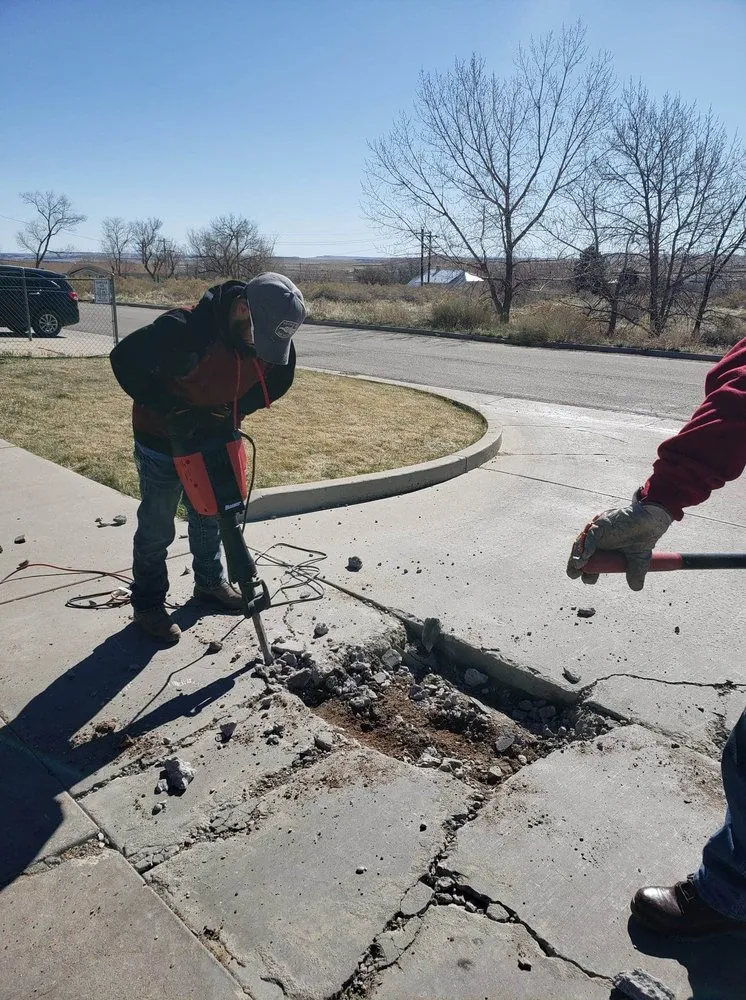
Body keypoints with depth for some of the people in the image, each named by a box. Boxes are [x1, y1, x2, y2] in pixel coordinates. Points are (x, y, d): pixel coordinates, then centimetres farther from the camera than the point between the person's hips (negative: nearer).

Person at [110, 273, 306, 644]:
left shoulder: (274, 341, -19)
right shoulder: (184, 329, -36)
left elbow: (276, 382, -1)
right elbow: (124, 357, -25)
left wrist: (231, 412, -16)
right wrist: (169, 410, -29)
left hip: (214, 439, 5)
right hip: (163, 439, -5)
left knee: (209, 518, 20)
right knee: (156, 528, 7)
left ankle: (210, 582, 41)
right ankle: (148, 603, 24)